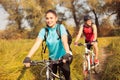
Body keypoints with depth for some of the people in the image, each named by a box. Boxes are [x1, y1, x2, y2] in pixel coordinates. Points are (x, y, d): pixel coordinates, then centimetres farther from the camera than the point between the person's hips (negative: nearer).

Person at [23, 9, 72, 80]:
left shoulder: (60, 27, -15)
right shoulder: (44, 31, -8)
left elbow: (64, 41, -31)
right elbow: (37, 44, -21)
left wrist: (67, 54, -49)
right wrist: (28, 57, -35)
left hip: (63, 56, -3)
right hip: (53, 57, 3)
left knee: (66, 71, -22)